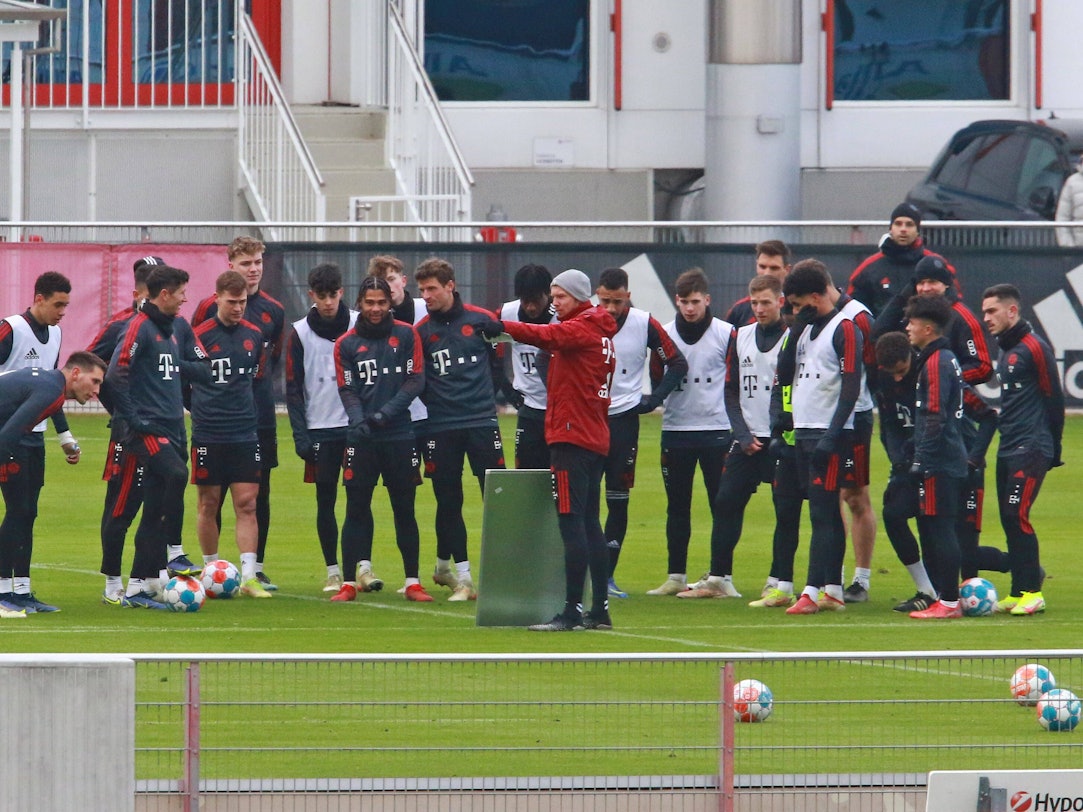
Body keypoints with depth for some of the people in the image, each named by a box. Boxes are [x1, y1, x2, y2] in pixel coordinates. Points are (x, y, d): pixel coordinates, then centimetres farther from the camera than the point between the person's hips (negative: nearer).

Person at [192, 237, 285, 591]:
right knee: (214, 492, -1)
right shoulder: (210, 307, -4)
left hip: (261, 415, 4)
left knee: (259, 493, 5)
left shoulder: (273, 310, 8)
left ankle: (256, 568, 11)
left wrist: (262, 384, 12)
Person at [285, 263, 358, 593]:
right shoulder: (300, 333, 1)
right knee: (325, 501, 2)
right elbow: (293, 388, 1)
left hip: (358, 426, 0)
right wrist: (300, 435, -7)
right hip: (320, 428, 0)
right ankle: (333, 572, 9)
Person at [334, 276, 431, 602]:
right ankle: (350, 581, 1)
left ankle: (412, 582, 9)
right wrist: (359, 419, -18)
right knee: (356, 510, -2)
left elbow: (416, 380, 0)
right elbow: (347, 390, 2)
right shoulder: (346, 343, 7)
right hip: (361, 439, 0)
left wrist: (387, 412, -12)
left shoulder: (406, 335, 6)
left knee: (404, 510, 4)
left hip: (399, 436, 0)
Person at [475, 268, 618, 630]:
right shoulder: (600, 331, 19)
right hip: (595, 437, 10)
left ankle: (573, 611, -14)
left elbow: (549, 335, -26)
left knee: (571, 523, -11)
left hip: (571, 435, -10)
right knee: (590, 523, 12)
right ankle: (600, 610, 13)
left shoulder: (582, 327, -9)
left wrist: (504, 327, -37)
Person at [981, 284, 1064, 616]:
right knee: (1009, 519, 6)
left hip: (1031, 448, -9)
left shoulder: (1033, 348, -10)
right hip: (1008, 449, 9)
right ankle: (1019, 591, 10)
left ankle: (1032, 592, -9)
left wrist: (1053, 449, -7)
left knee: (1017, 514, -13)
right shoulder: (1004, 350, 16)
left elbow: (1054, 398, -9)